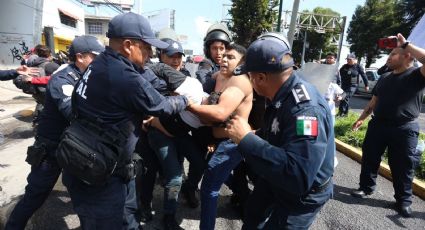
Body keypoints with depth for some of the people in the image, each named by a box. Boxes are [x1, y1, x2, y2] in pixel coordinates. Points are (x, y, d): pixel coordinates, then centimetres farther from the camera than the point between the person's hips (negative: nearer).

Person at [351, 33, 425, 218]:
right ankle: (366, 187, 27)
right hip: (378, 125, 6)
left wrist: (405, 44, -19)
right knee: (369, 159, 10)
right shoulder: (384, 79, 14)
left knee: (402, 166, 4)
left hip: (404, 129, -5)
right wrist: (362, 118, 17)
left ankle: (403, 200, 21)